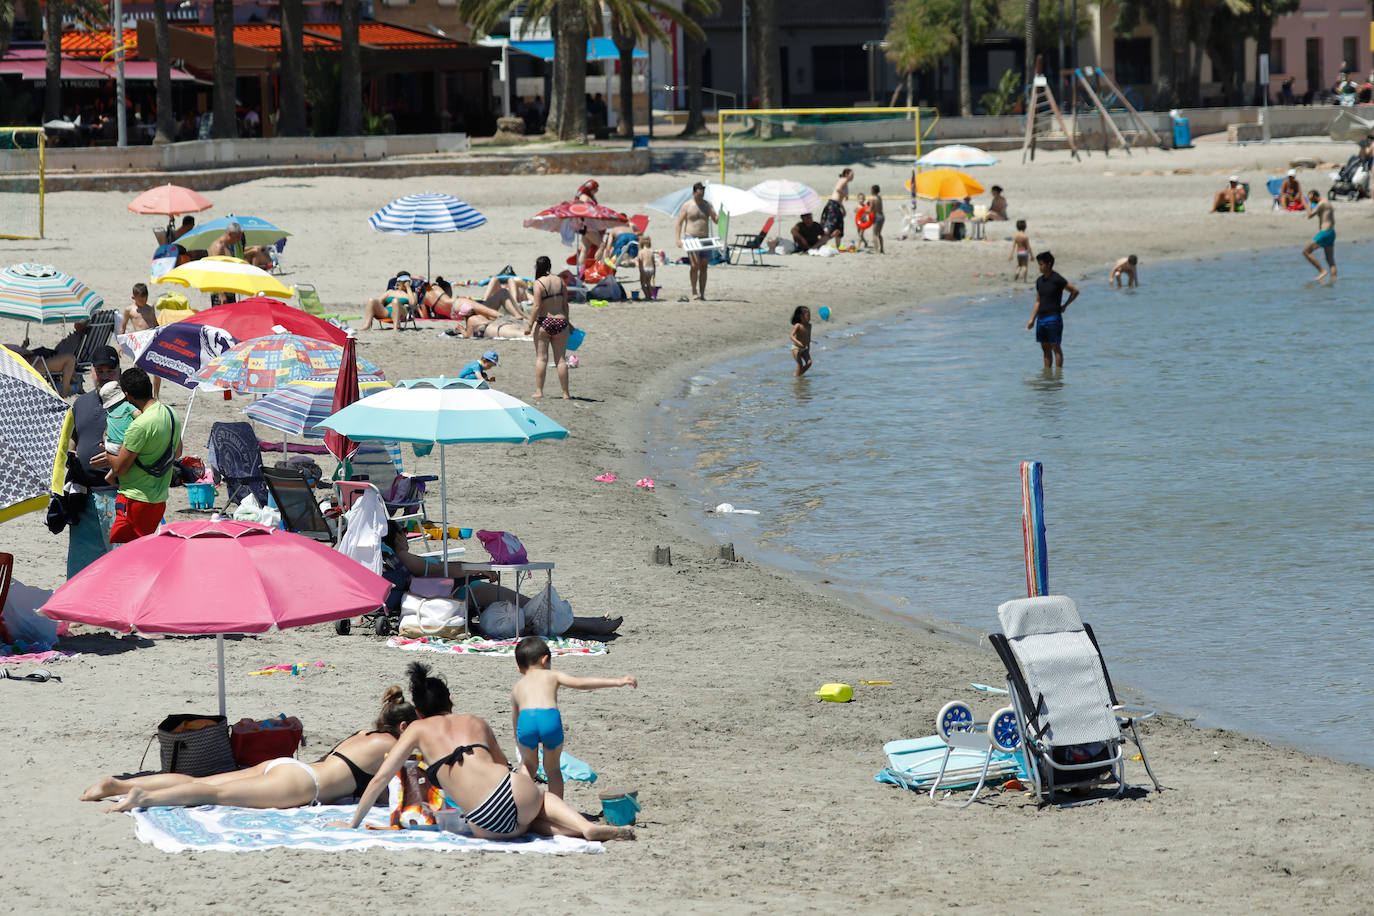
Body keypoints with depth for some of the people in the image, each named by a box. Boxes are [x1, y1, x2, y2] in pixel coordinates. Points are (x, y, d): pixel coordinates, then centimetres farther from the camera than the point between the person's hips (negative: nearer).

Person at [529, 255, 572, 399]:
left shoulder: (539, 283, -7)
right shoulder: (560, 281, 5)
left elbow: (537, 307, -13)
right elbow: (565, 305, 9)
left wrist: (530, 324, -9)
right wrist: (567, 321, 20)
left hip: (543, 322, -4)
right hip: (560, 322, 4)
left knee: (541, 358, 2)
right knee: (561, 359, 6)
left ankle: (539, 391, -1)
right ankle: (565, 393, 6)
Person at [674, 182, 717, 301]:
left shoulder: (707, 204, 9)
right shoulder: (687, 206, -1)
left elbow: (715, 219, 7)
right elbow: (679, 223, -2)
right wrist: (678, 239, -12)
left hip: (704, 238, 4)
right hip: (691, 237, -4)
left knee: (703, 266, 3)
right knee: (695, 265, -17)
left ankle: (702, 293, 7)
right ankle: (694, 292, -7)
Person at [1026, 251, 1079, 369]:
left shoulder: (1057, 279, -11)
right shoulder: (1039, 281, 10)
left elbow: (1075, 291, -8)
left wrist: (1065, 306, -4)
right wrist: (1032, 320, 14)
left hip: (1053, 318, -7)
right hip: (1041, 318, 7)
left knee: (1055, 347, -4)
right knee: (1045, 348, 9)